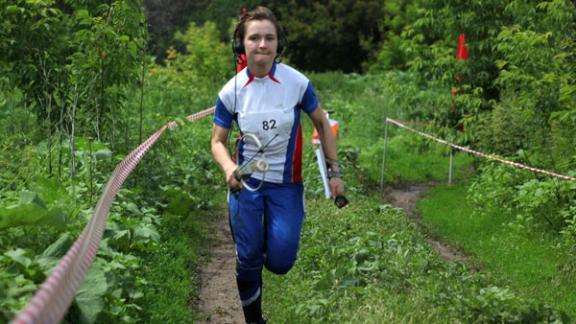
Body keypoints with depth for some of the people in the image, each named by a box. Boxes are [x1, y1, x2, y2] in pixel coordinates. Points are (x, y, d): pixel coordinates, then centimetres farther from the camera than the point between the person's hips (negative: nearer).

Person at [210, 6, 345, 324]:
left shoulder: (297, 82, -15)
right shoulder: (231, 91, -12)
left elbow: (321, 123, 1)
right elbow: (218, 141, -2)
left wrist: (334, 172, -1)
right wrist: (228, 168, -23)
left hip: (286, 185, 0)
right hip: (246, 183, 1)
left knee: (280, 261, -6)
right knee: (247, 259, 3)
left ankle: (266, 248, 31)